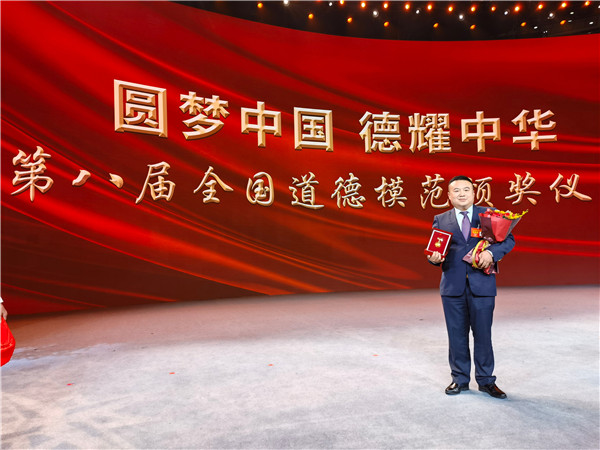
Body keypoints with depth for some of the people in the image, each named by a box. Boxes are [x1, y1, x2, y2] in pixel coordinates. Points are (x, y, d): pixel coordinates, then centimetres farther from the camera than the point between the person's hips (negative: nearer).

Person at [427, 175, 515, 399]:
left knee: (483, 334, 6)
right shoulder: (440, 220, 8)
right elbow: (434, 248, 7)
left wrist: (491, 252, -17)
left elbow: (509, 239, 1)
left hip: (482, 284, -1)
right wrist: (434, 258, -15)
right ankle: (459, 379, 26)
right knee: (457, 335, 10)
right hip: (452, 286, 1)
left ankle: (486, 380, 25)